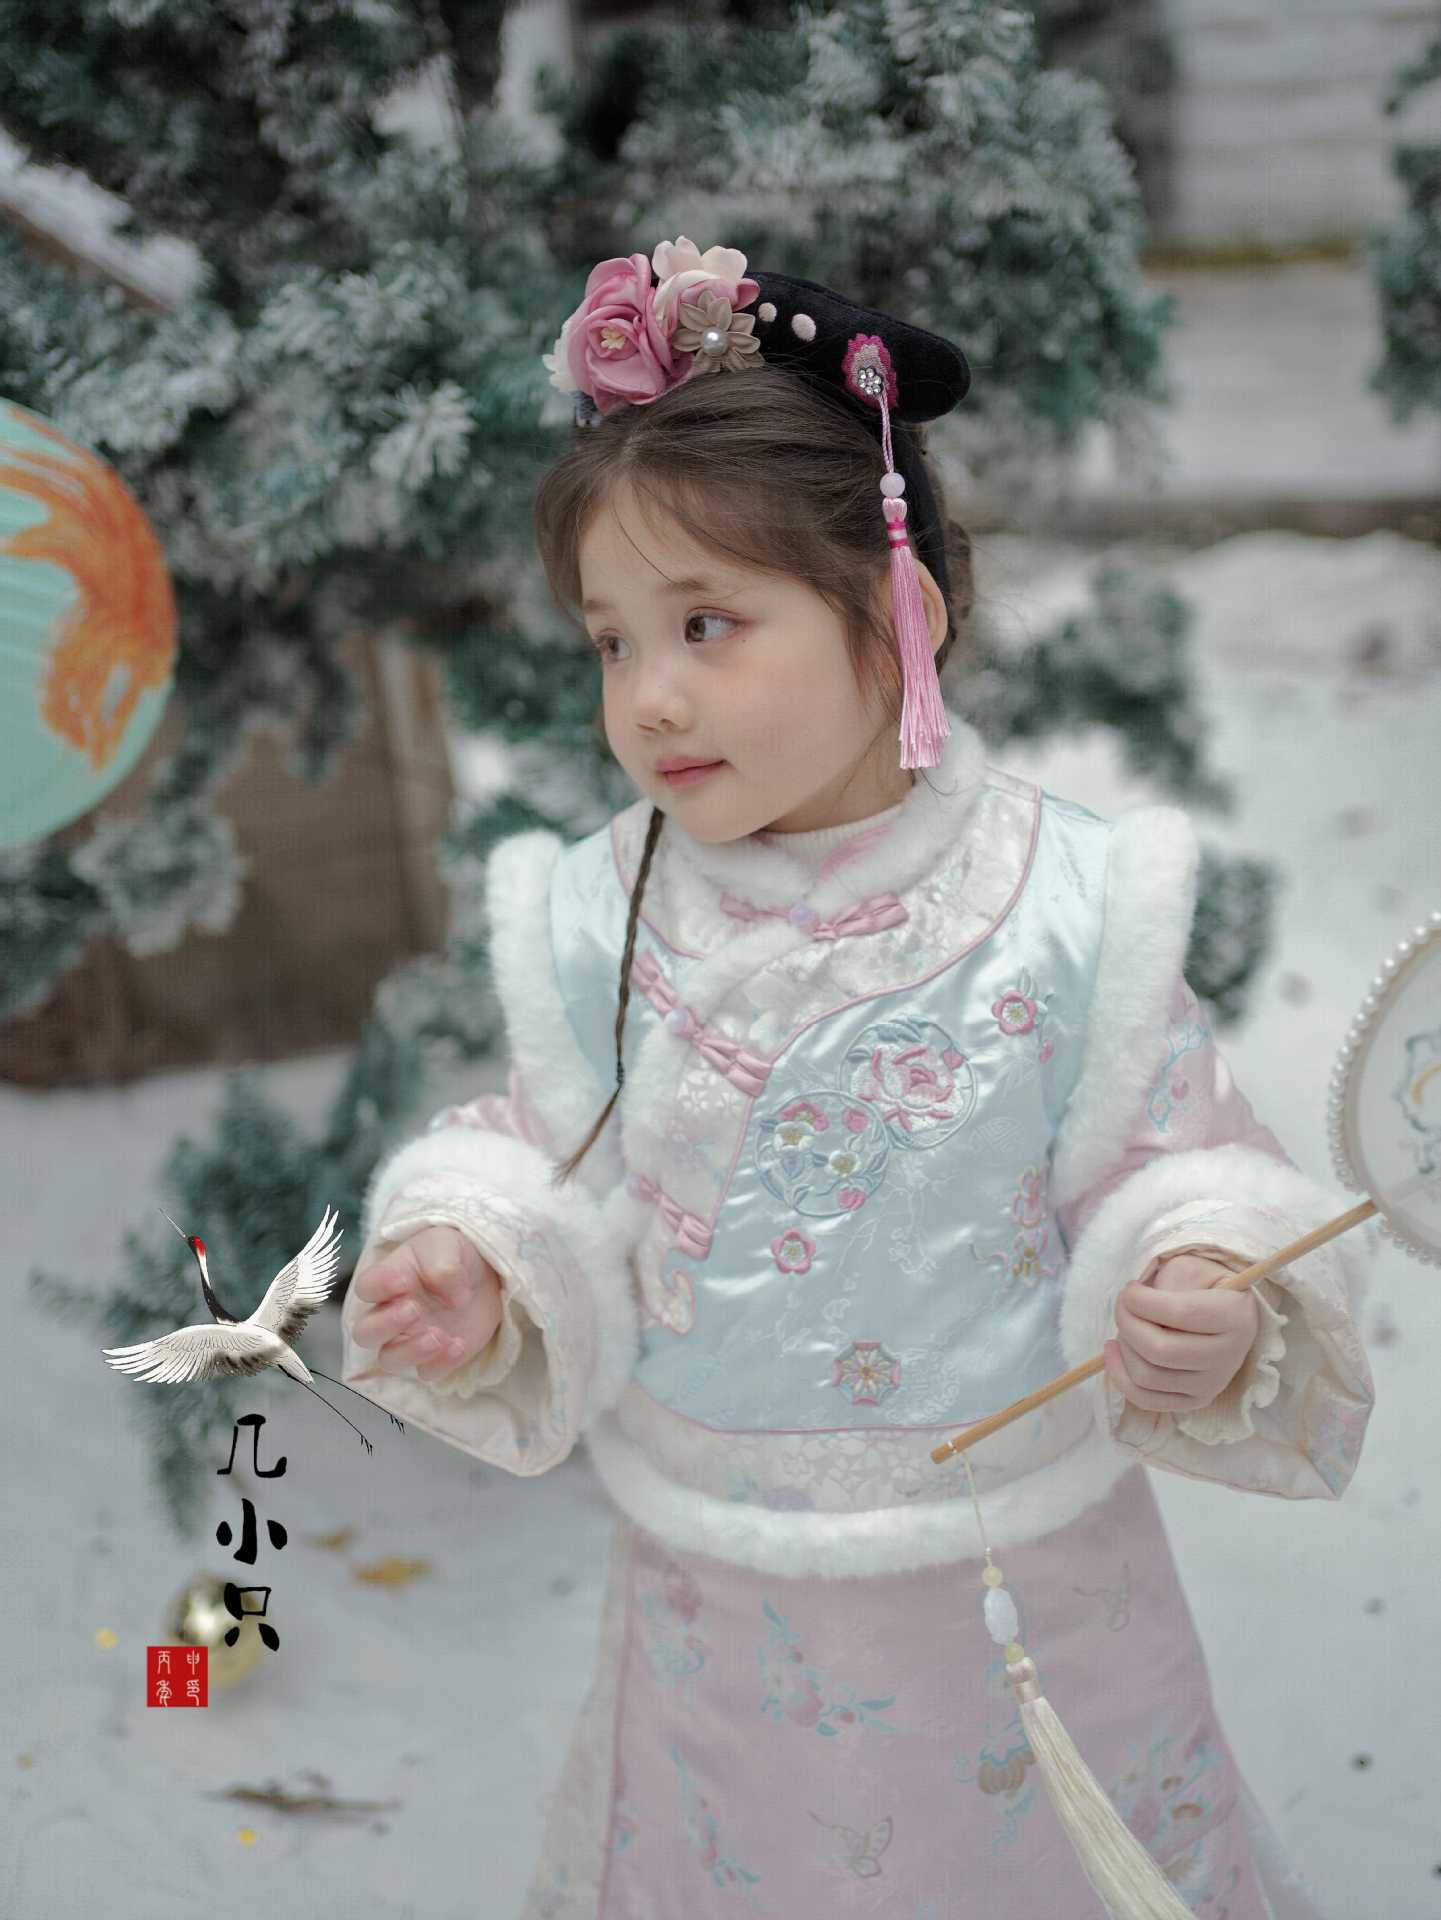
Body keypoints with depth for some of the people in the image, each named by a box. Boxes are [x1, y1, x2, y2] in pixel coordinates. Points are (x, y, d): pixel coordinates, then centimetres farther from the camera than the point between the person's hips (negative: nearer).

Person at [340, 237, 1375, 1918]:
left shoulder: (1068, 916, -15)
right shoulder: (602, 927, -8)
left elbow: (1181, 1170, -9)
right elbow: (557, 1181, 1)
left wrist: (1206, 1320, -29)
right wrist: (465, 1272, -18)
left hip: (1018, 1587, -1)